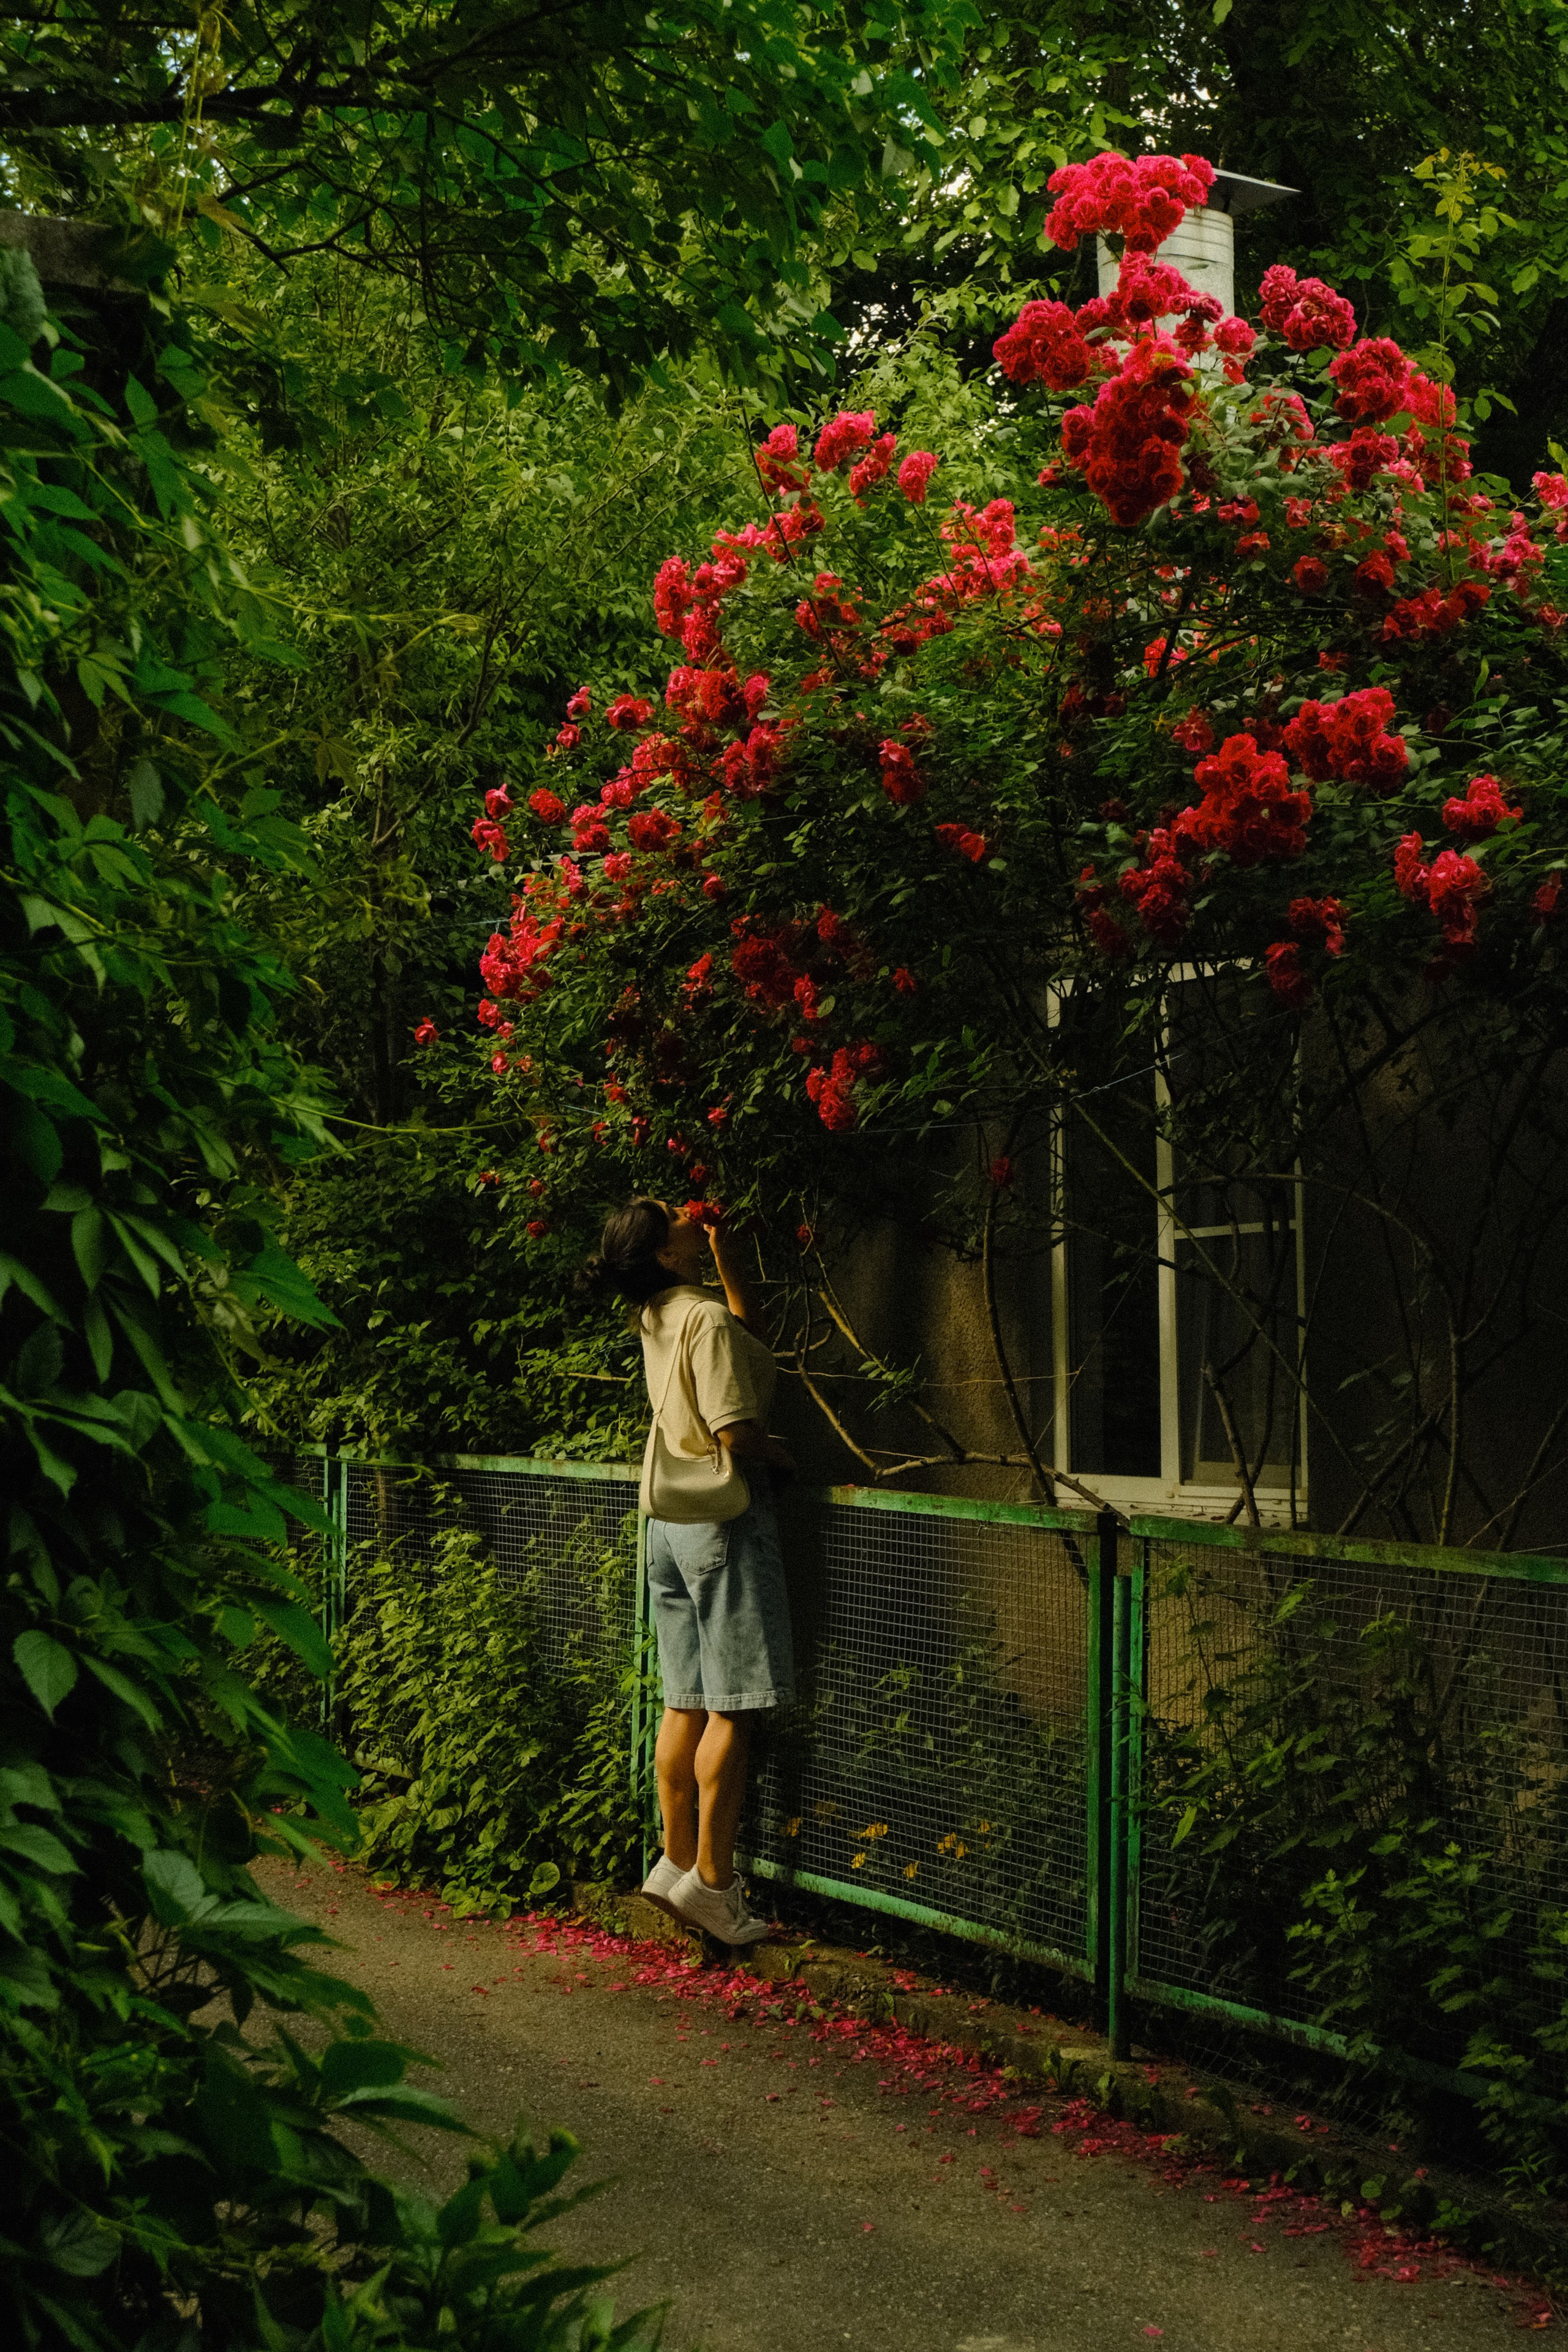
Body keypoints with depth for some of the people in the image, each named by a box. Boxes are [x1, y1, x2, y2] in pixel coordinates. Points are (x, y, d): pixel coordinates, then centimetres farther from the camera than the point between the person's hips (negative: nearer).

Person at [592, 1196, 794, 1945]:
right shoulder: (706, 1321, -15)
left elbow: (750, 1343, 25)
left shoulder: (660, 1319, 11)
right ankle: (711, 1877, -4)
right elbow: (738, 1436, -21)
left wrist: (727, 1258, 16)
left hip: (670, 1519, 9)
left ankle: (677, 1861, 16)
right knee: (733, 1707, -5)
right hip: (724, 1518, -9)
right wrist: (780, 1455, 0)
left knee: (688, 1702, 12)